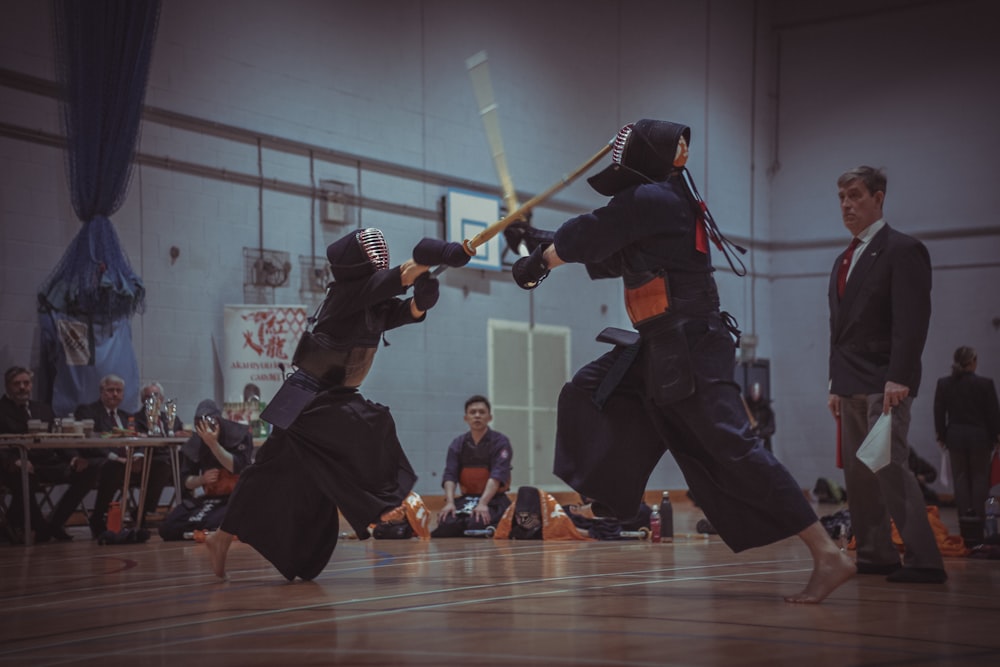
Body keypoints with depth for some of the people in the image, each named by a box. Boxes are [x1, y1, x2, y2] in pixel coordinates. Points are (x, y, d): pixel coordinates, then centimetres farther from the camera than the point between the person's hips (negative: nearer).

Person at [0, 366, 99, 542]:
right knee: (25, 478, -41)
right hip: (18, 467, -6)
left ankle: (54, 524, -6)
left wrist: (74, 458, -5)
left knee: (88, 471, -16)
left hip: (48, 465, 6)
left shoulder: (42, 410, 23)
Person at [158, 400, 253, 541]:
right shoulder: (195, 442, 1)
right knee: (168, 528, -8)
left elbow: (237, 468, -23)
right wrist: (202, 479, -17)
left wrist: (213, 444, -30)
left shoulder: (239, 434, -11)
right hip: (210, 498, 5)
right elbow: (186, 481, 6)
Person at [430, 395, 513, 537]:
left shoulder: (500, 442, -3)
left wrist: (483, 503, -32)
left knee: (477, 525, -33)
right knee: (447, 526, -27)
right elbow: (450, 476, -3)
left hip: (493, 499, -3)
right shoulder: (457, 444, 8)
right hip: (466, 499, 3)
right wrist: (450, 502, -22)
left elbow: (497, 476, -17)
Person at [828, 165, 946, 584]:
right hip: (852, 386, 8)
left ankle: (923, 561, -15)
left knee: (890, 467, -15)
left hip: (884, 383, -8)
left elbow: (912, 322, -15)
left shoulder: (902, 250, -5)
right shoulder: (843, 261, 20)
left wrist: (899, 378, -23)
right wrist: (836, 384, 17)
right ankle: (875, 556, 12)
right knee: (858, 474, 7)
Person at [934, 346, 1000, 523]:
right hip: (980, 437, -2)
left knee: (960, 477, 8)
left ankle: (964, 514, 4)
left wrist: (941, 436, 11)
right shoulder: (985, 384, -11)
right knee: (980, 477, 8)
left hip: (955, 437, 2)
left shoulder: (943, 384, -3)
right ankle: (978, 515, 5)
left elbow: (939, 413, 1)